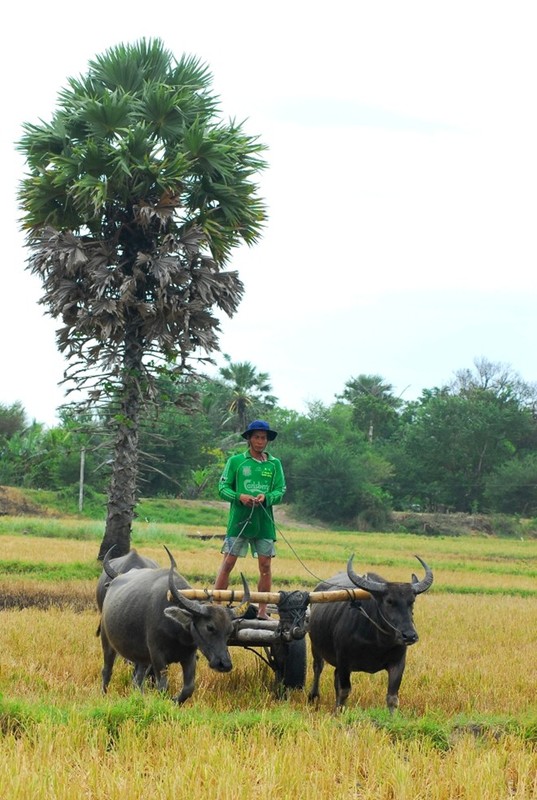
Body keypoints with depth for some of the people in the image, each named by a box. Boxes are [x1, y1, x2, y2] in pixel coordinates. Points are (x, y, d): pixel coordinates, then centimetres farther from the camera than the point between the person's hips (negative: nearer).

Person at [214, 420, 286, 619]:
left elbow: (280, 490, 6)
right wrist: (239, 496, -16)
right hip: (238, 520, -2)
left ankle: (262, 611, 12)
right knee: (228, 562, -4)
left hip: (264, 523, 2)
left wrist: (266, 497, -15)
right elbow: (223, 487, 2)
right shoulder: (236, 461, 3)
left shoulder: (274, 464, 9)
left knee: (265, 565, 3)